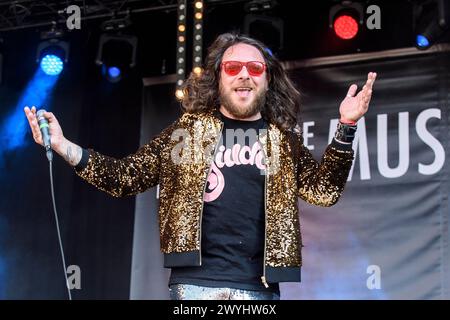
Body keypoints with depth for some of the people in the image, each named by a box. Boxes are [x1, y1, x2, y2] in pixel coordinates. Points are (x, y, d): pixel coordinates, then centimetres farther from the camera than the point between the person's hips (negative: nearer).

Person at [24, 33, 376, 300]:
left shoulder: (284, 140, 13)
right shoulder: (188, 130, 10)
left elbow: (324, 190, 4)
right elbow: (126, 177, 8)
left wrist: (346, 127, -8)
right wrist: (64, 148, -5)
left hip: (258, 289, 1)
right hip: (195, 283, -1)